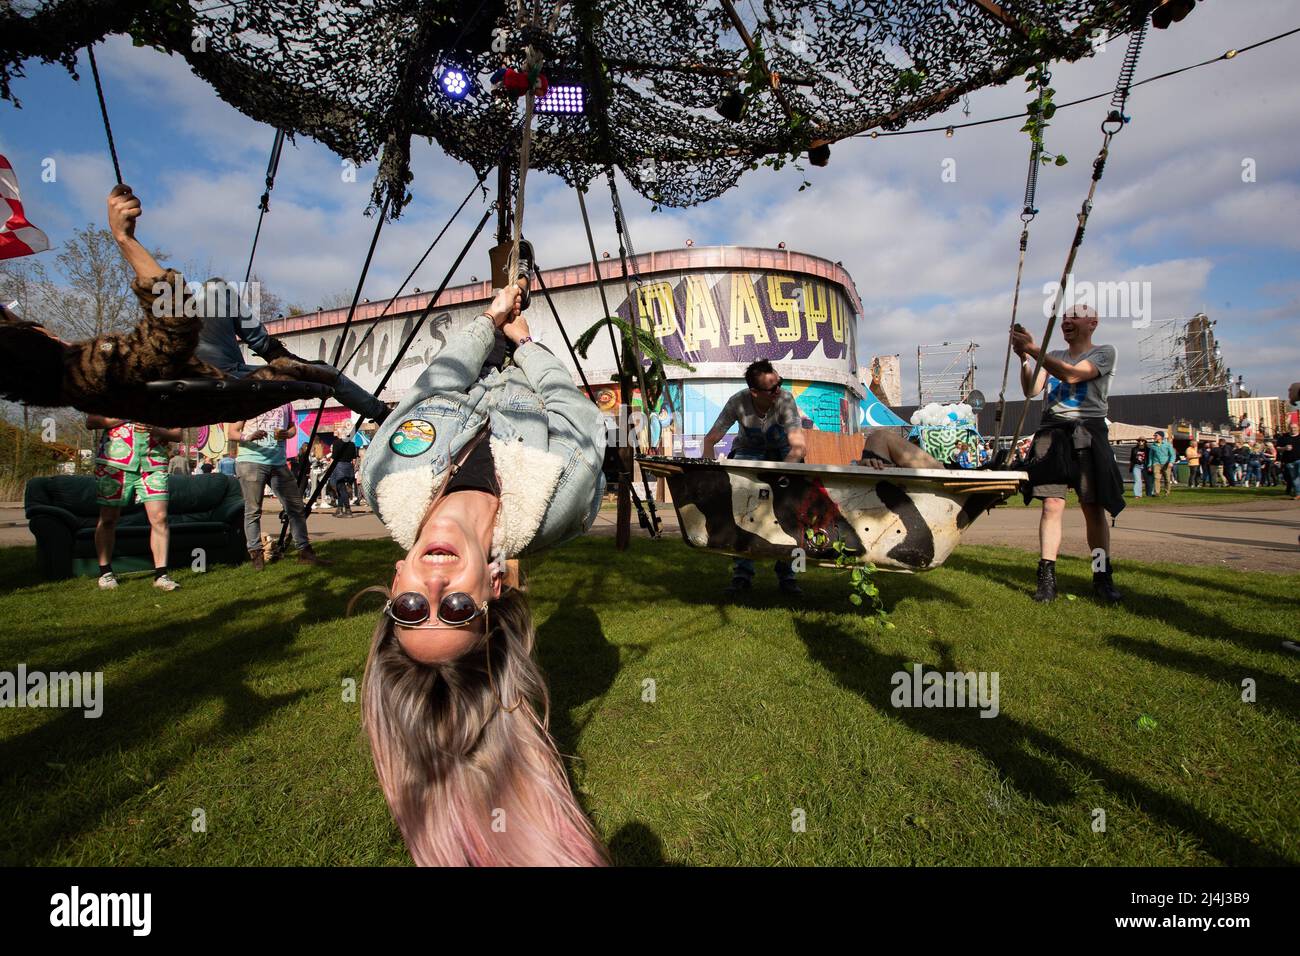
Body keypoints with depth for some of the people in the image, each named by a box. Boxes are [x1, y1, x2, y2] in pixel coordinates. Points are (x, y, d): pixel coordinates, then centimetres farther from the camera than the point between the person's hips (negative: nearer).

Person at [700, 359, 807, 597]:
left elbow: (798, 446, -35)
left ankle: (786, 575, -1)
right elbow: (710, 439, -17)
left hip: (781, 454, 0)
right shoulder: (738, 402, -26)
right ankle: (742, 574, -7)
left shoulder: (785, 399, -29)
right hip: (748, 454, 1)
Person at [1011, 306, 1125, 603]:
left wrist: (1033, 348, -15)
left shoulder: (1104, 352, 6)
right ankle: (1047, 578, -8)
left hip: (1088, 432, -3)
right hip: (1052, 432, 3)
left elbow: (1071, 375, -13)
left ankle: (1102, 578, 8)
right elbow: (1031, 391, 9)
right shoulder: (1053, 356, 21)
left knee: (1093, 509, -2)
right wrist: (1024, 358, -5)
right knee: (1052, 505, -7)